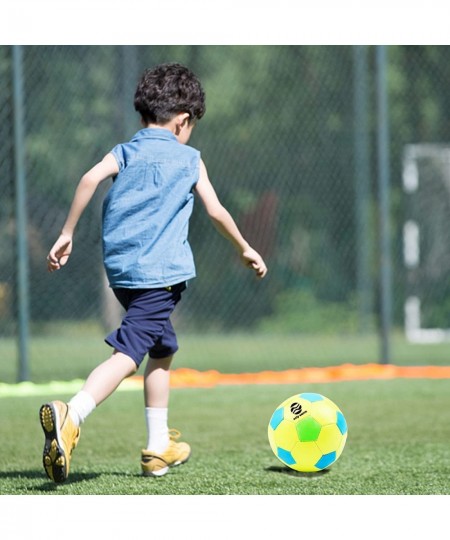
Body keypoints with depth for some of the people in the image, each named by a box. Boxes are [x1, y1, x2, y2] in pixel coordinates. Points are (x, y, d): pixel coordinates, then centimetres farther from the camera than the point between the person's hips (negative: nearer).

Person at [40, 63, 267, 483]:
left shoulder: (124, 153, 13)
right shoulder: (189, 159, 6)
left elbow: (90, 178, -6)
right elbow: (216, 212, 9)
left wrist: (66, 235, -3)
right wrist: (245, 249, 25)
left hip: (120, 268, 6)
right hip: (160, 273, -6)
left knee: (162, 349, 23)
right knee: (128, 353, -16)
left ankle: (159, 448, 29)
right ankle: (70, 415, -40)